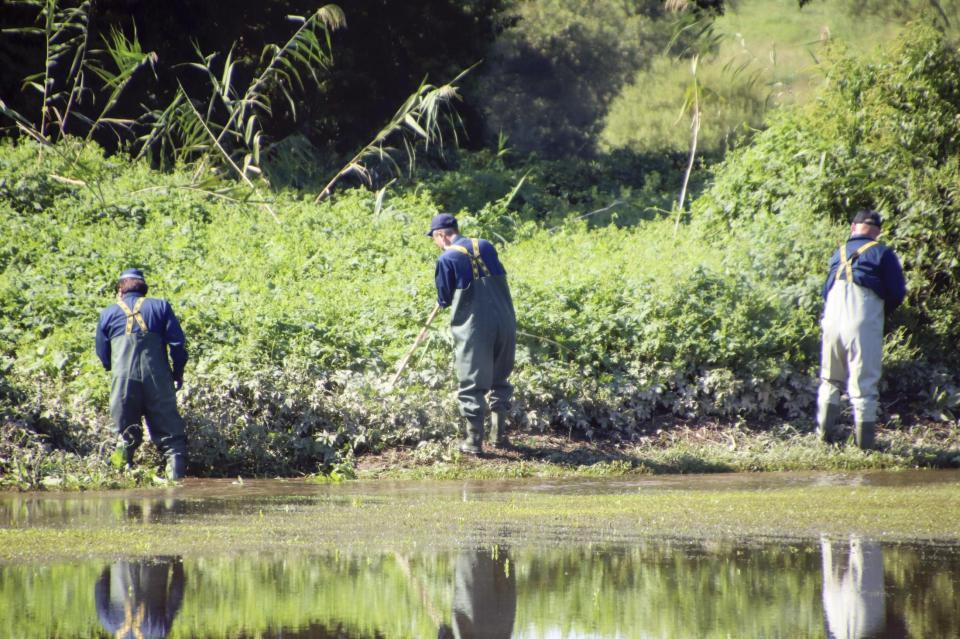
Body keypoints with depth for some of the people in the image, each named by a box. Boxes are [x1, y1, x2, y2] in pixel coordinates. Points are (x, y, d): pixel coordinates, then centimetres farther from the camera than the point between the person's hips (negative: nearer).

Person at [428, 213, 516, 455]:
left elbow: (444, 299, 0)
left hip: (473, 327, -5)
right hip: (505, 322, 5)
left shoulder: (447, 259, -7)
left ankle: (474, 439, 3)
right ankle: (499, 434, 23)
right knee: (499, 379, 19)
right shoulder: (485, 247, 9)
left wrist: (445, 301, 22)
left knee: (473, 383, 3)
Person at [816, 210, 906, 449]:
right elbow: (897, 293, 2)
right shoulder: (882, 253, 5)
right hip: (864, 320, -4)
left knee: (830, 379, 16)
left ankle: (825, 431, 12)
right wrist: (883, 311, 19)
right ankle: (864, 438, -1)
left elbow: (826, 291, 20)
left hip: (832, 316, 4)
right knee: (863, 382, 0)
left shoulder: (839, 253, 20)